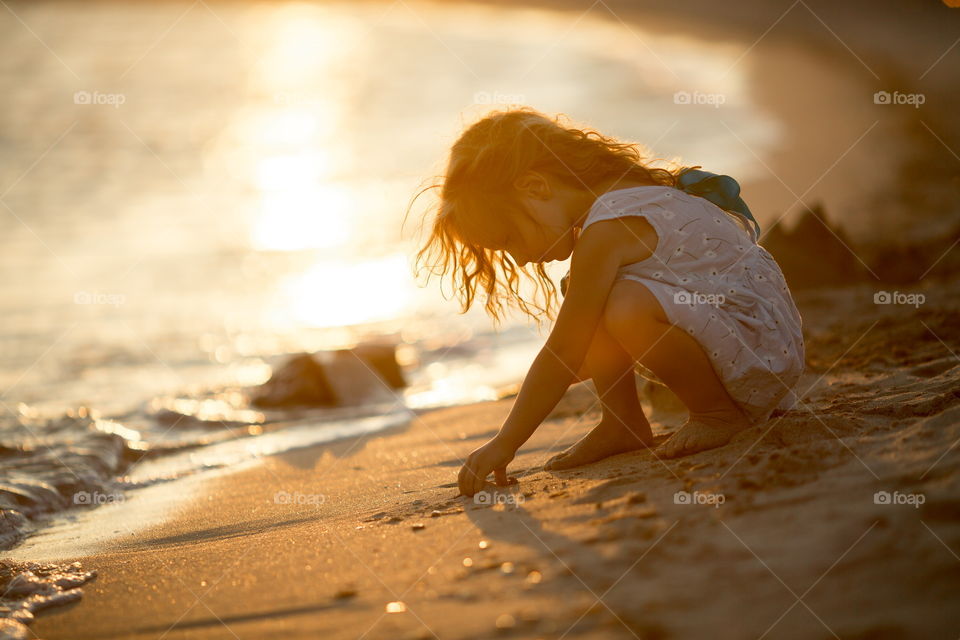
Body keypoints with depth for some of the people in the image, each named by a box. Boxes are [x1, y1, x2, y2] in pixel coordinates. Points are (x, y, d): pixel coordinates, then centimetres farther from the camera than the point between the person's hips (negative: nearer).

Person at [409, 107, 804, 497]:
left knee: (628, 311, -33)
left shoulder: (605, 230, -20)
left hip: (761, 345, -10)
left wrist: (504, 444, -13)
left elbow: (562, 358, -18)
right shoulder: (626, 193, 10)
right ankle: (623, 424, 11)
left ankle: (721, 411, -11)